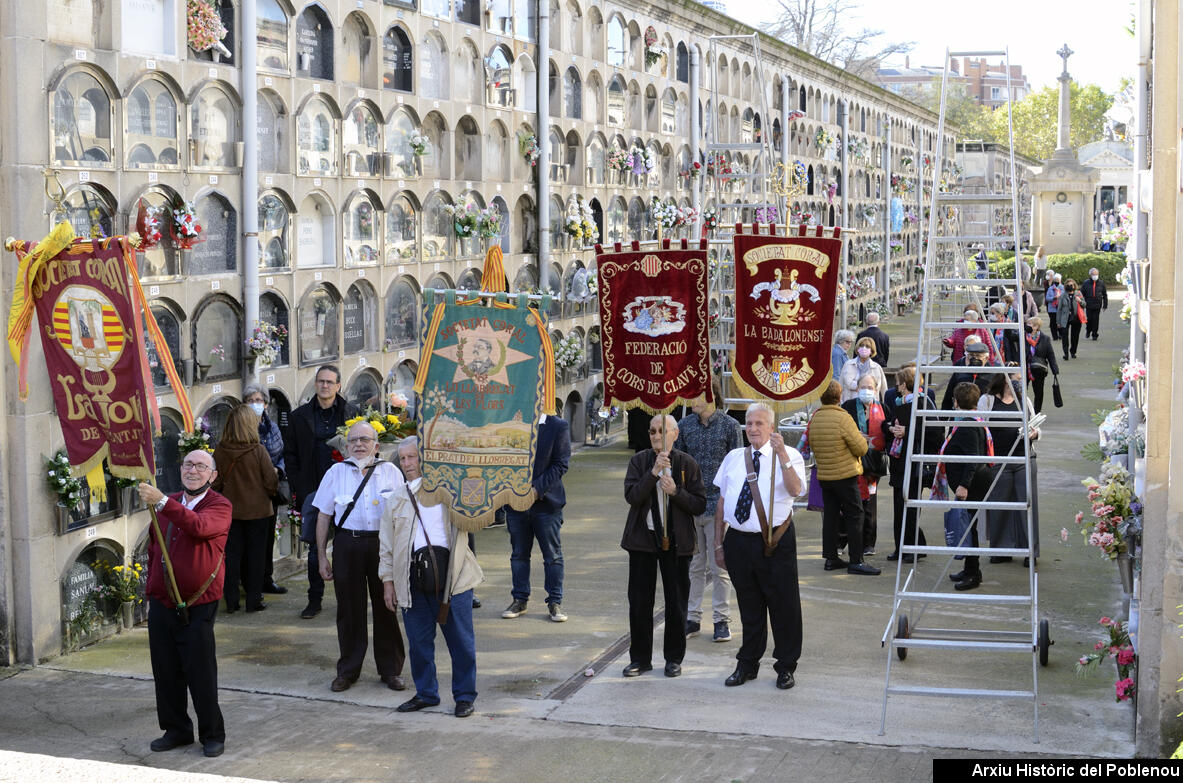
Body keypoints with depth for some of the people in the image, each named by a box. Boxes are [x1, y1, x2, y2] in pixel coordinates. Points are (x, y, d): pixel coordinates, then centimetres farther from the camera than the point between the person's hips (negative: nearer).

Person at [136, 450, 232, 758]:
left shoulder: (219, 506, -7)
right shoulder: (166, 503, 13)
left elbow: (199, 527, -30)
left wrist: (162, 502, -36)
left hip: (197, 606, -6)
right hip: (161, 603, 6)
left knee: (201, 673, -2)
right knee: (166, 671, 11)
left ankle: (212, 735, 12)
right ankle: (176, 730, 26)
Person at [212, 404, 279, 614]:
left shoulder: (220, 451, -7)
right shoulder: (258, 450, -15)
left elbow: (215, 483, 0)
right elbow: (271, 482, -11)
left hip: (230, 510, 2)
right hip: (257, 510, -2)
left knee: (232, 555, 10)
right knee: (255, 556, 8)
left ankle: (231, 602, 11)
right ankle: (253, 601, 12)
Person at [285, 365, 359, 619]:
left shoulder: (350, 412, 4)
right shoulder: (299, 416, 7)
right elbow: (291, 455, 9)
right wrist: (299, 490, 1)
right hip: (313, 491, 1)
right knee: (315, 547, 4)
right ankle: (315, 600, 11)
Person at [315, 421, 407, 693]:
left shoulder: (391, 472, 5)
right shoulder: (336, 473, 6)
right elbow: (323, 517, 8)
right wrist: (322, 557, 4)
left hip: (383, 544, 0)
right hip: (347, 545, 0)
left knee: (386, 606, 3)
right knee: (349, 608, 5)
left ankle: (390, 670, 16)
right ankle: (348, 670, 18)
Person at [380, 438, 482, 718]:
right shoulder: (397, 497, 17)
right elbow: (386, 543, 17)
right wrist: (387, 580, 9)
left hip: (450, 572, -3)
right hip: (412, 576, 3)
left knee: (460, 639, 0)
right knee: (418, 639, 7)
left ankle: (465, 695, 12)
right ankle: (426, 693, 23)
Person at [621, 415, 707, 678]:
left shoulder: (687, 463, 0)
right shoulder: (639, 461, 2)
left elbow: (700, 505, -3)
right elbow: (631, 496, -12)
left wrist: (675, 491, -18)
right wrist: (654, 472, -21)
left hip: (676, 541, -1)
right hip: (643, 538, 1)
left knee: (676, 602, 6)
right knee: (639, 601, 5)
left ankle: (674, 658, 20)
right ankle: (640, 658, 17)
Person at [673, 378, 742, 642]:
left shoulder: (730, 426, -3)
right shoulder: (684, 426, 6)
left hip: (718, 504, -3)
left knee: (719, 567, 2)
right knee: (693, 565, 10)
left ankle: (721, 620, 12)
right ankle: (691, 617, 18)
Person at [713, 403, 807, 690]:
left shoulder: (788, 456, -2)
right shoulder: (733, 458, 11)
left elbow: (796, 490, -22)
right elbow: (721, 502, 14)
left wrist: (782, 455, -31)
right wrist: (718, 544, 12)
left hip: (775, 542, -3)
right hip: (738, 540, 4)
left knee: (783, 605, 4)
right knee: (748, 605, 15)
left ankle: (786, 667, 19)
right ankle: (747, 664, 28)